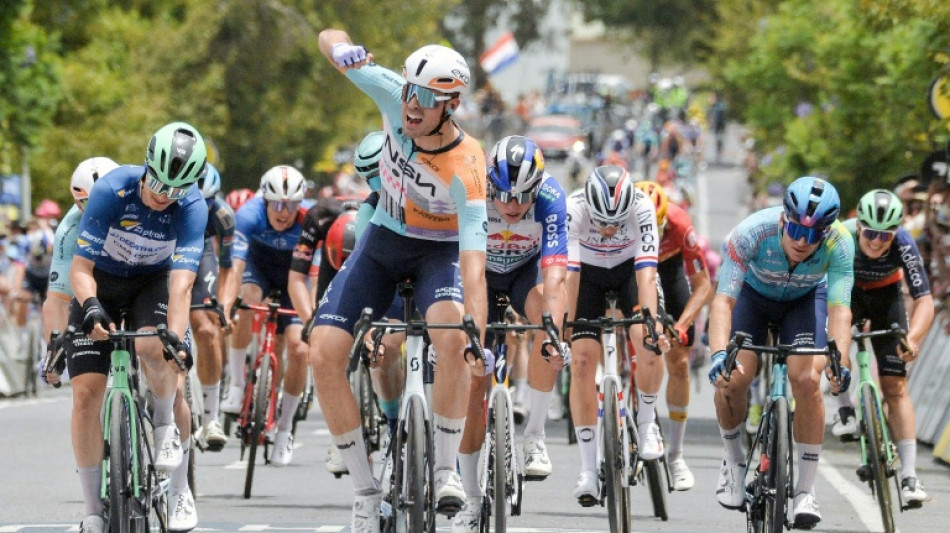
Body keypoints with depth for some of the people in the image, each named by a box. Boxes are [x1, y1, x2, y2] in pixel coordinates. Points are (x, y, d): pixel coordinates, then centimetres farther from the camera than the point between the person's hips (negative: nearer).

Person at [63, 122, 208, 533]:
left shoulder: (191, 208, -25)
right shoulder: (111, 191, -28)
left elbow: (181, 282, -33)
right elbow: (80, 266, -26)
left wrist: (175, 338, -47)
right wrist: (91, 308, -45)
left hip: (152, 282, 0)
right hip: (100, 283, 0)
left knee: (152, 349, -33)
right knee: (86, 391, -11)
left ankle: (166, 423, -1)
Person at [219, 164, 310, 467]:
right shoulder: (249, 215, -33)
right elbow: (235, 265, -42)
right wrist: (226, 303, -57)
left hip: (293, 272, 0)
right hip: (259, 263, 0)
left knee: (298, 348, -14)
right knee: (245, 303, -35)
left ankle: (285, 428, 4)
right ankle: (236, 387, -20)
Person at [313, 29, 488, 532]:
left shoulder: (465, 170, -33)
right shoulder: (396, 99, -22)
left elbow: (474, 260, -39)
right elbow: (331, 39, -13)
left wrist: (478, 337, -52)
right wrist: (343, 48, -38)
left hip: (439, 250, -4)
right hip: (383, 241, 4)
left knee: (452, 337, -36)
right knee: (323, 354, -13)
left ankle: (445, 468, -18)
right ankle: (365, 487, -1)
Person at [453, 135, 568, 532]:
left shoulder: (550, 198, -33)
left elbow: (554, 276, -40)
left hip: (528, 269, -1)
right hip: (482, 274, 1)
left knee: (547, 317, -34)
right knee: (474, 376, -9)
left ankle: (535, 435, -20)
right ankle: (471, 500, 2)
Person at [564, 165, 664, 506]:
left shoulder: (642, 208, -33)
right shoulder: (574, 209, -33)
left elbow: (646, 272, -38)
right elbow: (567, 271, -38)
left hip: (630, 269, 0)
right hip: (588, 272, 0)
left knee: (649, 343, -25)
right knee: (582, 360, -13)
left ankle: (647, 422, 2)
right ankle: (588, 470, -9)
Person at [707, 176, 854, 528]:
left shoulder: (838, 244, -35)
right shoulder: (752, 232, -38)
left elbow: (840, 308, -39)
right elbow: (723, 300, -41)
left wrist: (839, 361, -57)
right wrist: (719, 354, -57)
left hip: (806, 298, 0)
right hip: (754, 293, 0)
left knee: (806, 380, -22)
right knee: (732, 378, -20)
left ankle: (806, 490, -10)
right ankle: (734, 460, 10)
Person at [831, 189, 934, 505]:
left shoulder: (903, 244, -32)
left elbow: (924, 300, -34)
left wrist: (913, 338, -52)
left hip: (885, 295, 0)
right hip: (846, 291, 0)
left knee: (895, 386, -9)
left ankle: (909, 477, -11)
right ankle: (844, 409, -15)